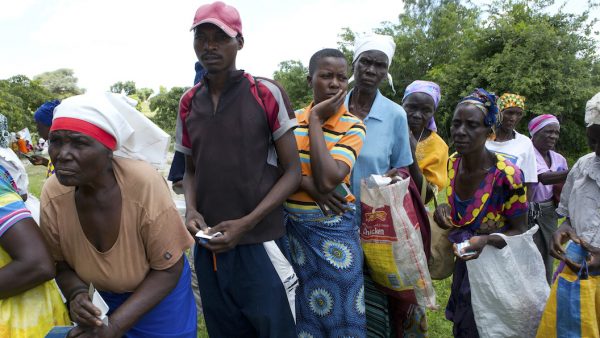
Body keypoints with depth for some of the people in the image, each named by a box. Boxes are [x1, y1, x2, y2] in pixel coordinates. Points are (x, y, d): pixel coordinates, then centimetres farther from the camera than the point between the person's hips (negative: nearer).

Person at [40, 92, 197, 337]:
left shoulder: (144, 184, -31)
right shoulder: (53, 193, -19)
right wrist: (76, 293, -23)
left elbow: (168, 270, -21)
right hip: (105, 298, 3)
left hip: (161, 295, -3)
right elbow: (60, 263, -3)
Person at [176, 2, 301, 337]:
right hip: (209, 246, 4)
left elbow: (292, 171, -6)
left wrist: (246, 223, -16)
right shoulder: (189, 103, 6)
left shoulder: (268, 93, -7)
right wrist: (191, 209, -6)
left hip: (260, 244, -4)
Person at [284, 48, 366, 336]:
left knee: (340, 313, 10)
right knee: (301, 313, 17)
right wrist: (307, 184, -20)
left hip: (333, 231, -3)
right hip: (292, 227, 3)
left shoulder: (353, 126, -10)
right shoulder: (292, 119, 2)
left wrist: (316, 120, -17)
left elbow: (327, 180, -23)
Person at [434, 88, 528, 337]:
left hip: (496, 266, -6)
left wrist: (487, 240, -35)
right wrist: (443, 211, -12)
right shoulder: (452, 163, -7)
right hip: (464, 264, 6)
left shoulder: (506, 175, -27)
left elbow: (520, 231, -15)